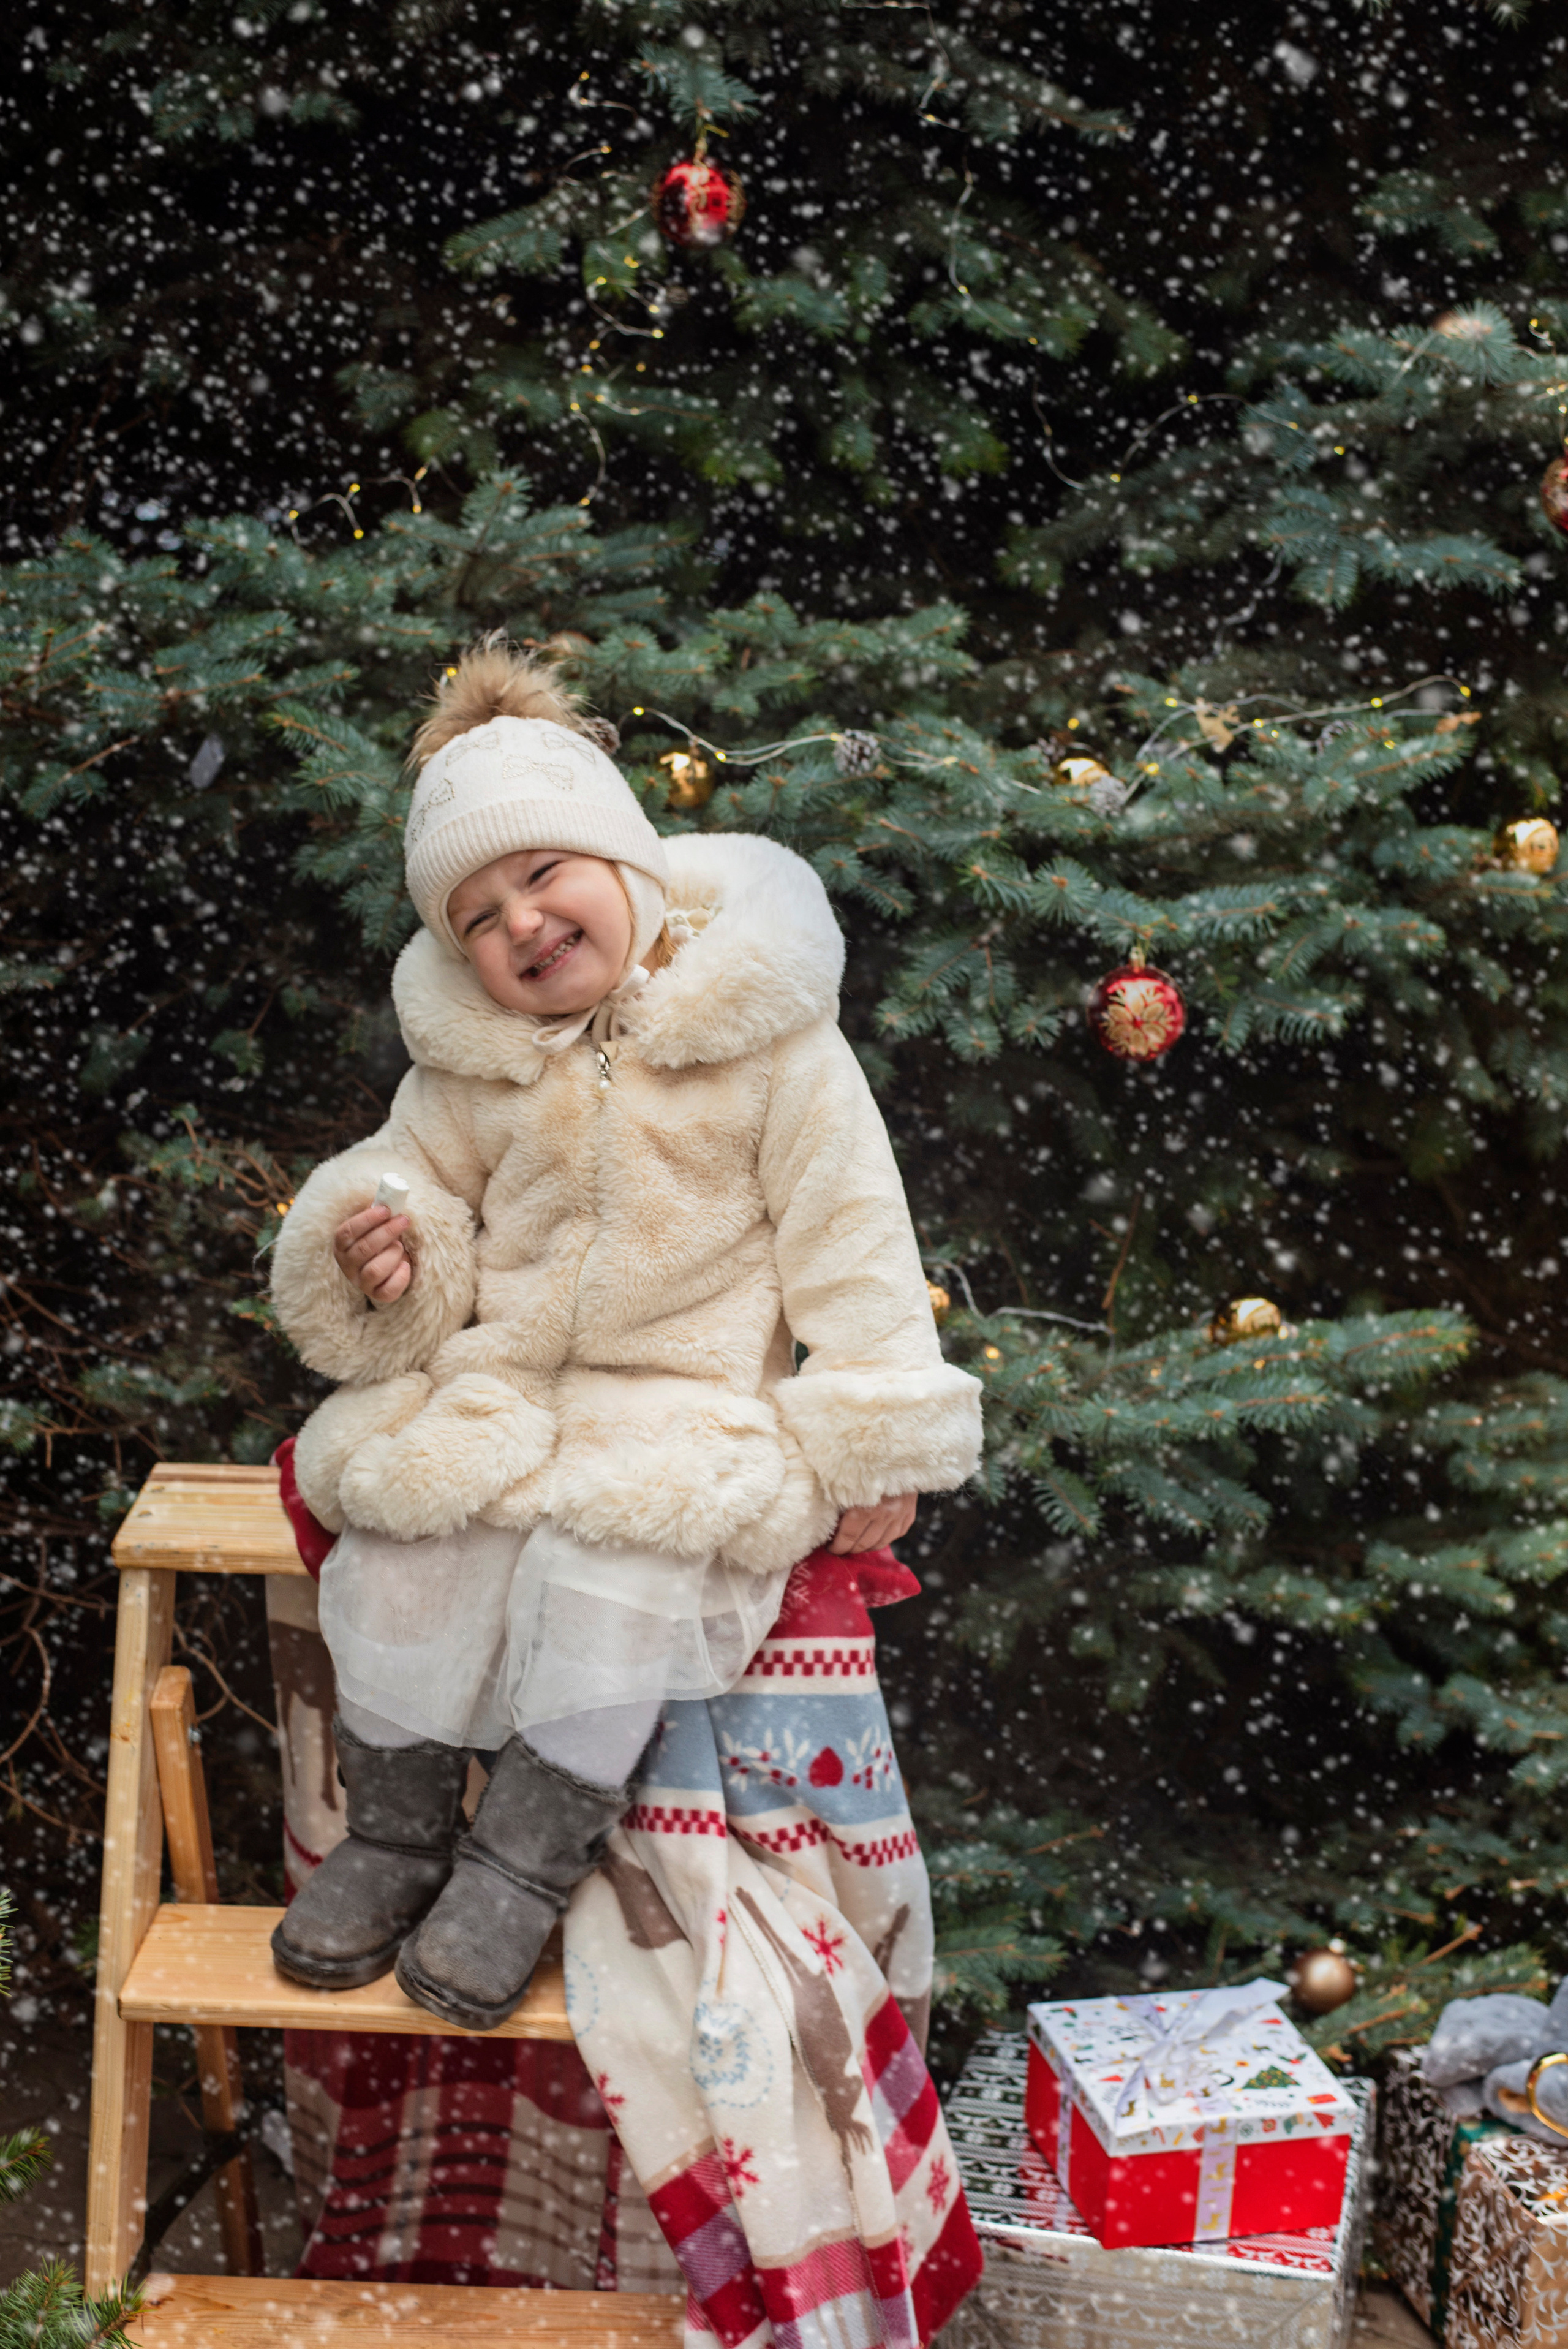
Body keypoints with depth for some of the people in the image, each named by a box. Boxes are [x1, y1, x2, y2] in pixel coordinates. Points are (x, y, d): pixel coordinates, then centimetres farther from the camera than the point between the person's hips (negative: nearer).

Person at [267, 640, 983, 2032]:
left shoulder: (770, 1040, -7)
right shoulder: (472, 1062, 5)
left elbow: (850, 1235, -5)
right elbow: (429, 1183, 17)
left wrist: (876, 1446, -7)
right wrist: (379, 1254, -9)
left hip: (700, 1403, -3)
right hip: (500, 1383, 4)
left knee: (614, 1553, -31)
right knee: (404, 1517, -23)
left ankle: (531, 1857, -9)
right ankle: (398, 1825, 0)